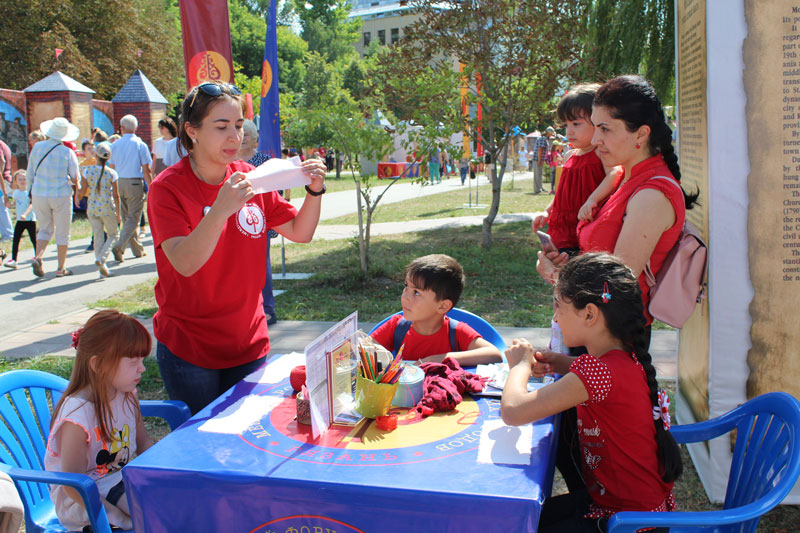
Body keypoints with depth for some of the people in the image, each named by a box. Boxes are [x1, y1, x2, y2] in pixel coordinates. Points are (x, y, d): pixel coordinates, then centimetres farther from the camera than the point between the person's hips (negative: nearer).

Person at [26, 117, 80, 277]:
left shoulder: (37, 147, 0)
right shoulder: (68, 153, -9)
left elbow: (30, 173, 5)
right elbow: (75, 179, -10)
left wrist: (30, 192, 16)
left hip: (39, 195, 3)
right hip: (61, 195, -3)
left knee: (45, 229, 18)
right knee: (62, 233, 8)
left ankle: (38, 257, -4)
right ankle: (61, 268, 12)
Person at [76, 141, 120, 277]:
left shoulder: (88, 171, -3)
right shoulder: (111, 173, -7)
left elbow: (82, 192, -1)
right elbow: (116, 195, -3)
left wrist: (77, 195, 24)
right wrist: (118, 214, 5)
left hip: (92, 209, 2)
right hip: (107, 209, -2)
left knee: (98, 237, 12)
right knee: (113, 233, 16)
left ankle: (102, 268, 12)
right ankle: (101, 258, -5)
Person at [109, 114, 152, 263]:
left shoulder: (116, 145, 6)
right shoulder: (140, 145, -4)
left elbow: (111, 168, 9)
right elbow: (146, 170, -7)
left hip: (119, 183, 4)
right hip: (134, 183, -4)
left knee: (126, 218, 15)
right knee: (133, 219, -1)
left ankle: (138, 249, 22)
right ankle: (119, 246, -17)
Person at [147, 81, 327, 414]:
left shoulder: (249, 178, 1)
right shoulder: (168, 187, -12)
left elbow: (301, 233, 6)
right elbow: (185, 263, -24)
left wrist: (315, 191, -12)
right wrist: (221, 209, -37)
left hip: (249, 344, 4)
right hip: (188, 349, -4)